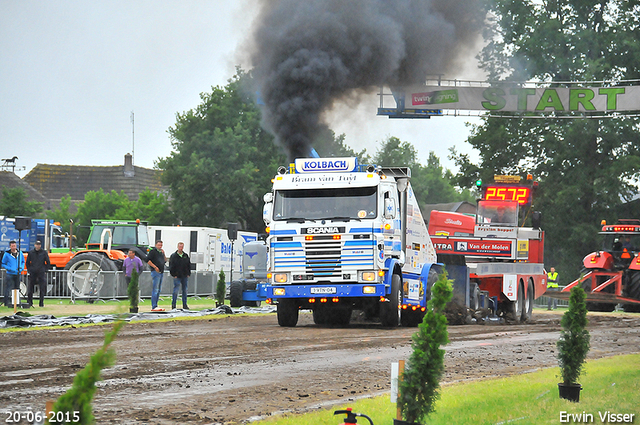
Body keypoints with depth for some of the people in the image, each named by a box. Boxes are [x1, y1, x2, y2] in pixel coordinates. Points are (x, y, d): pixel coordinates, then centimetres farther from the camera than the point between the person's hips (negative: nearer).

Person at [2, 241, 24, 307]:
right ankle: (7, 302, -5)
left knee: (17, 288, 10)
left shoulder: (20, 254, 7)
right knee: (8, 289, -8)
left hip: (17, 274, 4)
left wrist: (21, 268, -1)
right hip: (9, 274, -4)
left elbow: (23, 262, 19)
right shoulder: (7, 254, -4)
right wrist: (10, 269, -14)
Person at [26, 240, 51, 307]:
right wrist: (29, 270, 5)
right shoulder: (31, 252, 7)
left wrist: (45, 270, 1)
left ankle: (41, 303, 4)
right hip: (32, 273, 1)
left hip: (41, 273, -1)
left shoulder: (44, 252, 3)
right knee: (30, 289, 2)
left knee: (42, 289, -2)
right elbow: (27, 262, 15)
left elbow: (48, 263, 8)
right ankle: (29, 302, 10)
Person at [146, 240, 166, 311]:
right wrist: (155, 267, -17)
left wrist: (163, 254, 7)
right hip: (155, 272, -9)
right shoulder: (153, 251, -5)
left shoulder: (161, 252, 18)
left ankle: (155, 306, 14)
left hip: (161, 273, 9)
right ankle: (154, 307, -16)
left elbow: (165, 261, 22)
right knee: (155, 289, -13)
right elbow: (148, 260, -13)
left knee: (158, 290, 10)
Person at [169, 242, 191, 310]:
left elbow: (189, 265, 15)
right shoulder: (173, 256, -1)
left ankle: (184, 305, 13)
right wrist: (174, 275, -9)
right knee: (176, 290, -6)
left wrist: (188, 274, 6)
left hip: (185, 276, 4)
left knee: (185, 290, 7)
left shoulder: (186, 256, 11)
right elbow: (171, 267, -3)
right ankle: (173, 305, 0)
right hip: (177, 276, -4)